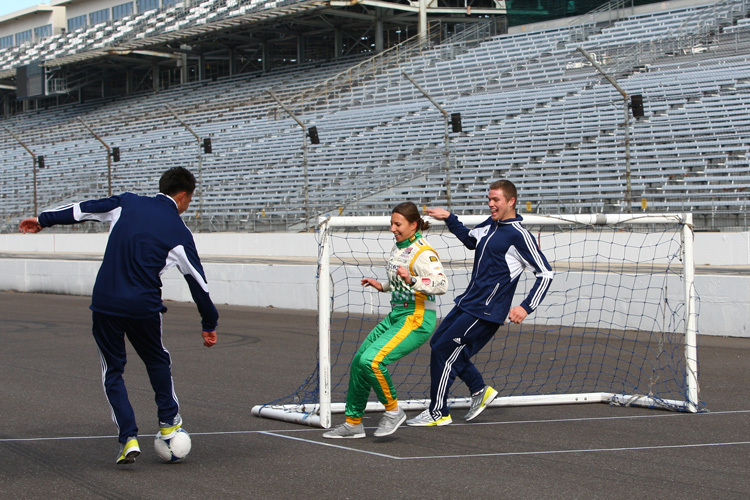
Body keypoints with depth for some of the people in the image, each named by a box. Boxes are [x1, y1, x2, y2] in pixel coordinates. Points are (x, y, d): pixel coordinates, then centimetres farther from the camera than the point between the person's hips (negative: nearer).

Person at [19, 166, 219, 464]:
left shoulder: (128, 203, 6)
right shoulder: (179, 233, -1)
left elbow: (83, 209, 12)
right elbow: (196, 279, 4)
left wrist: (44, 220, 25)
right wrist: (209, 324, 14)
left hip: (104, 303, 1)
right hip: (144, 306, -1)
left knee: (112, 370, 12)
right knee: (157, 361, 26)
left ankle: (129, 438, 2)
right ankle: (168, 423, 32)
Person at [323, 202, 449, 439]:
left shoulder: (423, 252, -16)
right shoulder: (398, 248, 12)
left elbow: (441, 284, -28)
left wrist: (412, 280, -39)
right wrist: (382, 286, 14)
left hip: (417, 319, -10)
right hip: (396, 315, 10)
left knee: (372, 359, -25)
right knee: (358, 361, 7)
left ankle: (393, 411, -4)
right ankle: (353, 423, 19)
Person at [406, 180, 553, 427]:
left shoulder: (519, 235, -16)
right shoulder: (490, 225, 9)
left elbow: (545, 273, -14)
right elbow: (470, 239, 32)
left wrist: (526, 307, -22)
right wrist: (449, 218, 21)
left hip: (485, 311, -9)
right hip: (467, 302, 9)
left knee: (443, 351, -8)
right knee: (439, 342, 16)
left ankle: (438, 413, 5)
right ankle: (480, 390, 26)